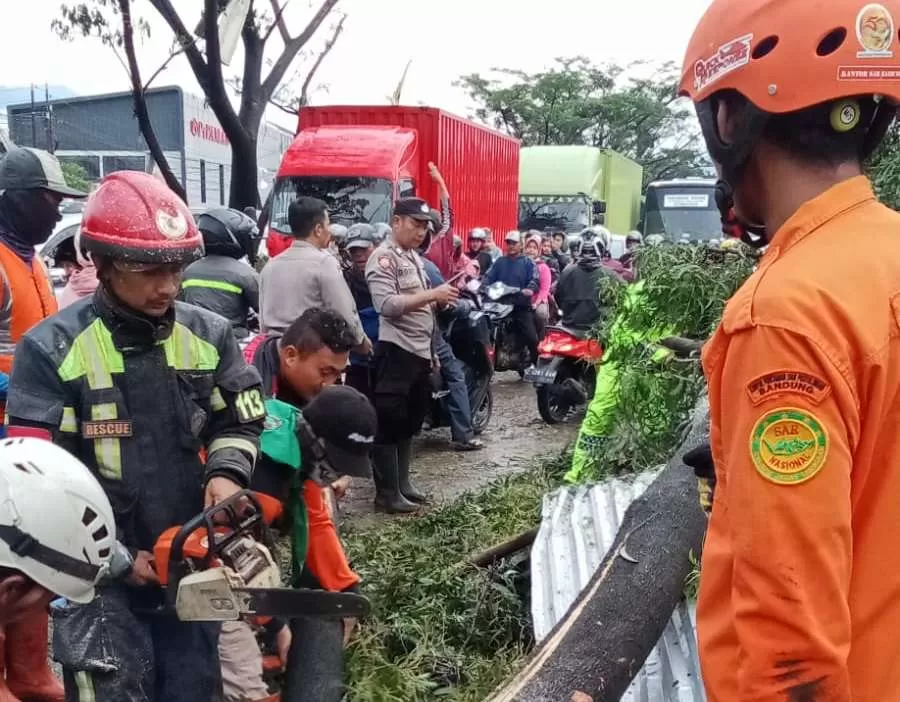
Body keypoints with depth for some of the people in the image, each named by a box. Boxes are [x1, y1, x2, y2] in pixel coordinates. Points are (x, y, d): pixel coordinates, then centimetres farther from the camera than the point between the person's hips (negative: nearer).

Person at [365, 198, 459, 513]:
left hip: (420, 351, 10)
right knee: (390, 424, -2)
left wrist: (441, 300, 7)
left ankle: (402, 482, 28)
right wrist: (432, 294, -27)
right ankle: (387, 493, 5)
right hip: (396, 351, -10)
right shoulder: (383, 257, -11)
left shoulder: (414, 257, 18)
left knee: (410, 422, 17)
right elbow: (387, 305, -24)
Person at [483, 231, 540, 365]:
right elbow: (489, 277, 7)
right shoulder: (500, 261, 16)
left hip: (522, 306, -3)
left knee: (532, 338, -11)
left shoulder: (527, 262, 6)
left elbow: (535, 280, -7)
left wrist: (529, 289, -29)